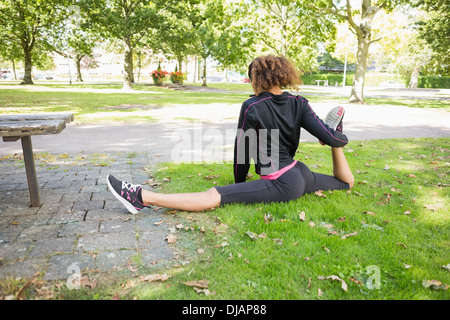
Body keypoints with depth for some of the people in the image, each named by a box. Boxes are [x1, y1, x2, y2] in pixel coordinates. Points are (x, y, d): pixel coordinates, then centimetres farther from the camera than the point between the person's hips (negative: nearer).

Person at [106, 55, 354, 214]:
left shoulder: (252, 107, -10)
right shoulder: (299, 104, 3)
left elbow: (242, 149, -3)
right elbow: (330, 138, -3)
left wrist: (239, 182, 12)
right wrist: (339, 140, 21)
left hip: (281, 184, -6)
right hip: (302, 174, 6)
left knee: (211, 197, -17)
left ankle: (143, 198, -23)